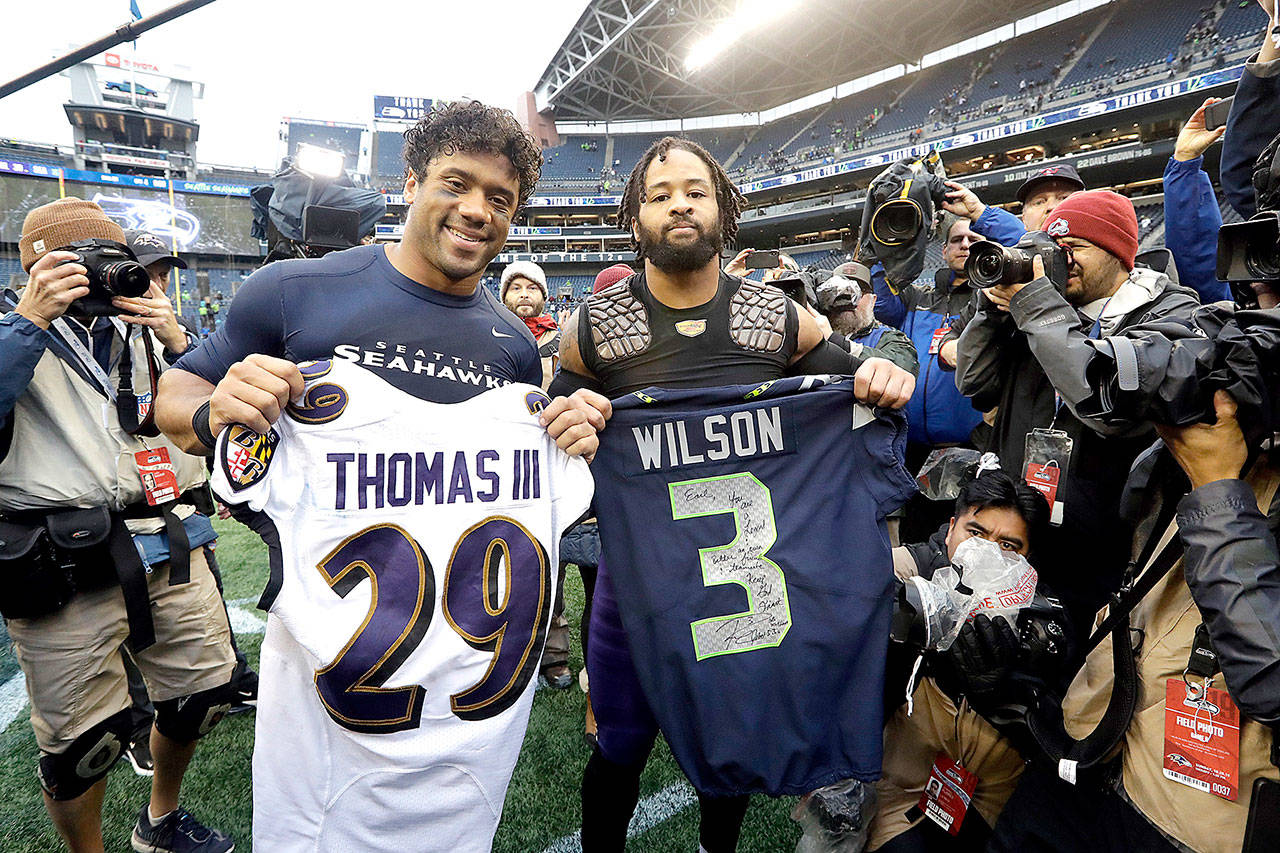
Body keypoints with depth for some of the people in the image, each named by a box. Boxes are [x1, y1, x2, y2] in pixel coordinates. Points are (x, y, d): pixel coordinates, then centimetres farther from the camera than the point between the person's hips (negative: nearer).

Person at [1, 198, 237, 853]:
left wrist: (176, 340, -3)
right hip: (64, 567, -4)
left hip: (169, 547, 4)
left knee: (204, 694, 14)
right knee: (80, 738, 5)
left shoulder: (144, 328, 17)